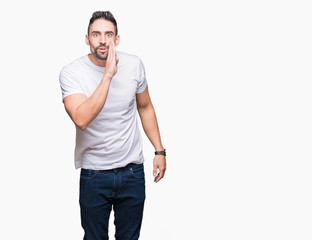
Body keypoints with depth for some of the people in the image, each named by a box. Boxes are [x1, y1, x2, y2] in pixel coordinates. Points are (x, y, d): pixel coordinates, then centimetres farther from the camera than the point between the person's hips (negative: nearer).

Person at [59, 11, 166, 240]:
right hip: (94, 175, -2)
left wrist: (159, 151, 7)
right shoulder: (71, 73, -15)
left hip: (133, 170, 2)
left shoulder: (134, 64, -5)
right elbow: (81, 120, -30)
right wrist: (108, 75, -31)